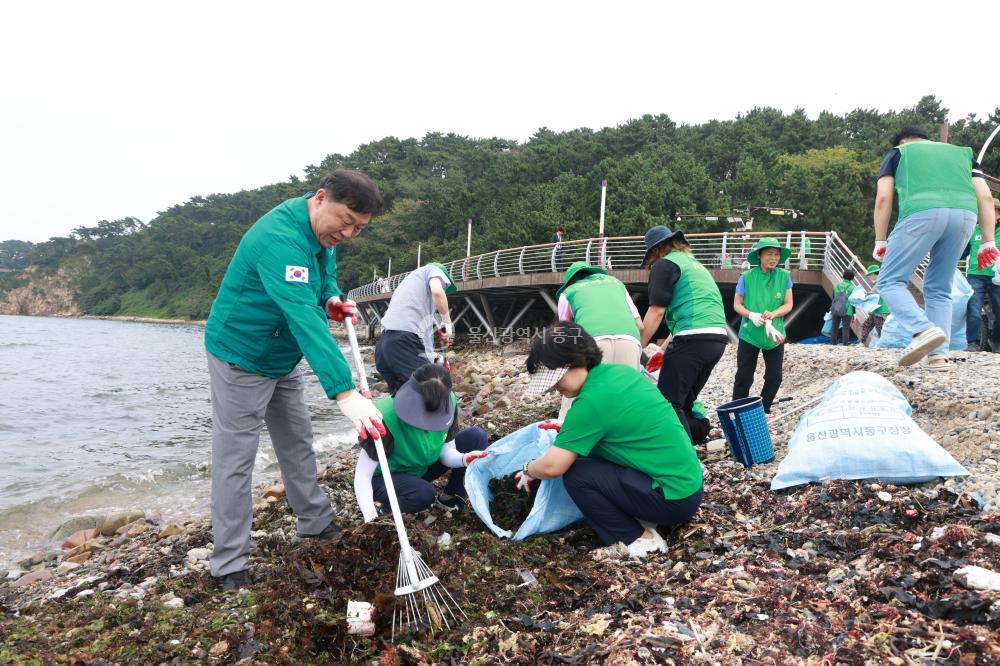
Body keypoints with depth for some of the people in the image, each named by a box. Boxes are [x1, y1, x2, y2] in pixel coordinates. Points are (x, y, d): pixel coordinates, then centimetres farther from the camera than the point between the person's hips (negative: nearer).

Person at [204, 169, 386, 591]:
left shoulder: (324, 229, -4)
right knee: (235, 459, -2)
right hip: (241, 359, -9)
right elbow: (304, 318, -46)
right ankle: (229, 565, 8)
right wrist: (345, 393, -52)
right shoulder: (281, 240, -35)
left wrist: (330, 297, -6)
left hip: (283, 359, 9)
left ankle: (316, 523, 31)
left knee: (297, 442, 16)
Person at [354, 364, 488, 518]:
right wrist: (371, 519, -43)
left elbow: (446, 452, -11)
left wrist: (464, 459, -34)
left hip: (422, 467, 5)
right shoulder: (386, 416, -34)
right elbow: (362, 476, -31)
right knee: (424, 494, -37)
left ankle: (451, 496, 3)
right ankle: (388, 511, -5)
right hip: (387, 477, -5)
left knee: (477, 436, -12)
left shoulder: (448, 404, -20)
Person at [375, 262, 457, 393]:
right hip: (405, 341, -9)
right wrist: (447, 322, 3)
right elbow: (437, 291, -11)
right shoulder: (434, 269, 14)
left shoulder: (411, 279, 37)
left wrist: (431, 355, 37)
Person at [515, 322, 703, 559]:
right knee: (587, 443, 13)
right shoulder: (619, 371, 4)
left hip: (675, 498, -9)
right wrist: (569, 429, 19)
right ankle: (641, 518, 11)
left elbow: (552, 467, -18)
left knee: (576, 474, -12)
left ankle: (639, 541, -1)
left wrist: (528, 470, 3)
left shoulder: (592, 399, -22)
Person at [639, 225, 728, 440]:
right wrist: (665, 349, 32)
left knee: (669, 402, -5)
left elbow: (656, 311, -7)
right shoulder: (695, 263, 29)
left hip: (693, 338, -9)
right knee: (685, 402, 17)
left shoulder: (664, 264, 3)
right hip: (719, 337, 9)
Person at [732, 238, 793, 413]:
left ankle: (763, 411, 24)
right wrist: (752, 315, -22)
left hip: (775, 334, 2)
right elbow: (737, 304, -4)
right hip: (749, 333, -2)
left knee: (774, 376, 6)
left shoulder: (784, 276, -4)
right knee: (744, 377, 2)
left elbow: (788, 304, -3)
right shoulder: (747, 277, -10)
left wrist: (772, 315, -21)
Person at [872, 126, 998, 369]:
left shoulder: (897, 152, 27)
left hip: (922, 212, -4)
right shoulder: (962, 151, 35)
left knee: (890, 281, 2)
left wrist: (880, 242, 16)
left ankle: (924, 330, -22)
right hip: (965, 214, 4)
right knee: (939, 289, 15)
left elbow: (883, 198, 12)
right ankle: (939, 355, 5)